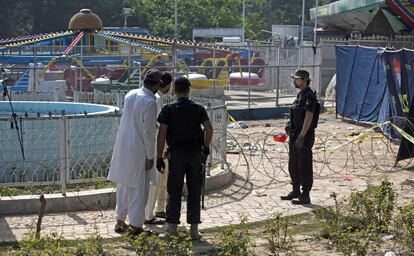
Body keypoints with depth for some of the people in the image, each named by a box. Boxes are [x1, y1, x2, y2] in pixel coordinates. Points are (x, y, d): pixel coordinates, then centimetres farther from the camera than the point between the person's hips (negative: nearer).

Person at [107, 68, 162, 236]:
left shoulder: (130, 95, 5)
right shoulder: (150, 102, -17)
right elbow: (148, 132, -17)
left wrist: (154, 123, 29)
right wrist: (150, 157, -11)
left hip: (123, 148, 8)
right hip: (138, 151, -8)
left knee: (123, 186, 17)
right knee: (139, 188, 2)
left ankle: (120, 221, 26)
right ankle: (135, 225, 6)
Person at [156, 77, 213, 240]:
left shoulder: (169, 109, -2)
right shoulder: (199, 109, 3)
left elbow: (162, 134, -7)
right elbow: (209, 128, -9)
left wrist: (159, 157, -3)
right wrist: (206, 147, 6)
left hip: (176, 154, -1)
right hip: (195, 153, 1)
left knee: (174, 191, 6)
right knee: (194, 192, 6)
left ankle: (172, 226, 5)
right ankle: (194, 228, 7)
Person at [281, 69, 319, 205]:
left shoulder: (309, 96, -16)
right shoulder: (300, 95, 13)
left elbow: (309, 117, -22)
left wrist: (301, 136, -25)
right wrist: (290, 124, 15)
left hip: (304, 137, -10)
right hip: (295, 136, 10)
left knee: (304, 167, -3)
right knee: (293, 165, 16)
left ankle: (305, 196, 4)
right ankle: (296, 191, 27)